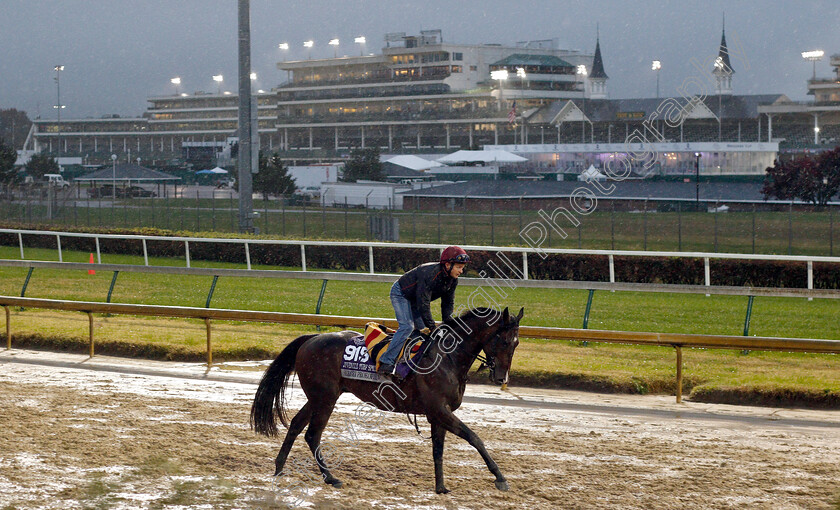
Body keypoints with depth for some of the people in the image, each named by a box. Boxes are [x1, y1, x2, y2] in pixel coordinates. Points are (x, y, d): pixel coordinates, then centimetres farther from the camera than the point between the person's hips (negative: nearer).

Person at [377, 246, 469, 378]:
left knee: (423, 330, 5)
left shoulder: (452, 280, -10)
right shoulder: (430, 273, -37)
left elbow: (448, 303, 2)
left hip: (415, 299, 9)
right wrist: (432, 327, -31)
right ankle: (386, 363, -28)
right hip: (400, 294, -9)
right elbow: (424, 304, -36)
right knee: (407, 326, -23)